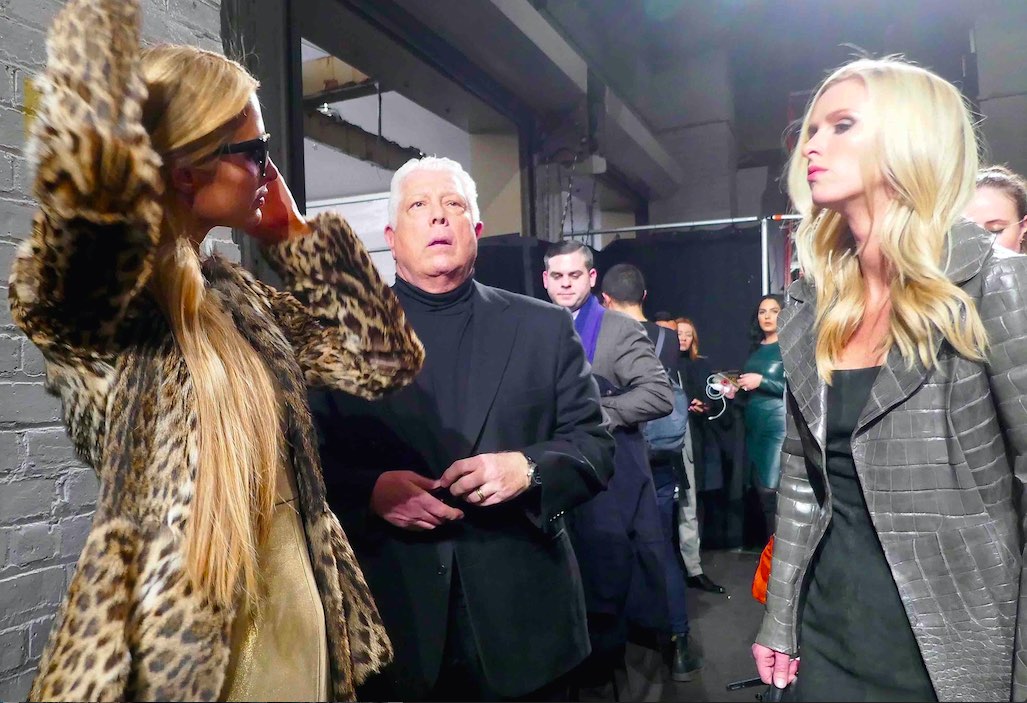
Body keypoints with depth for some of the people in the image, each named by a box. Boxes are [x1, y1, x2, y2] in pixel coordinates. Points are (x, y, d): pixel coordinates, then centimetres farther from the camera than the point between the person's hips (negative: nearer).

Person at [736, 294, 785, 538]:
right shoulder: (756, 348, 16)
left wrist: (761, 381, -16)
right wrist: (737, 388, 6)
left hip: (778, 421, -7)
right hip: (754, 423, 7)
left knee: (773, 488, -10)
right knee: (761, 488, 9)